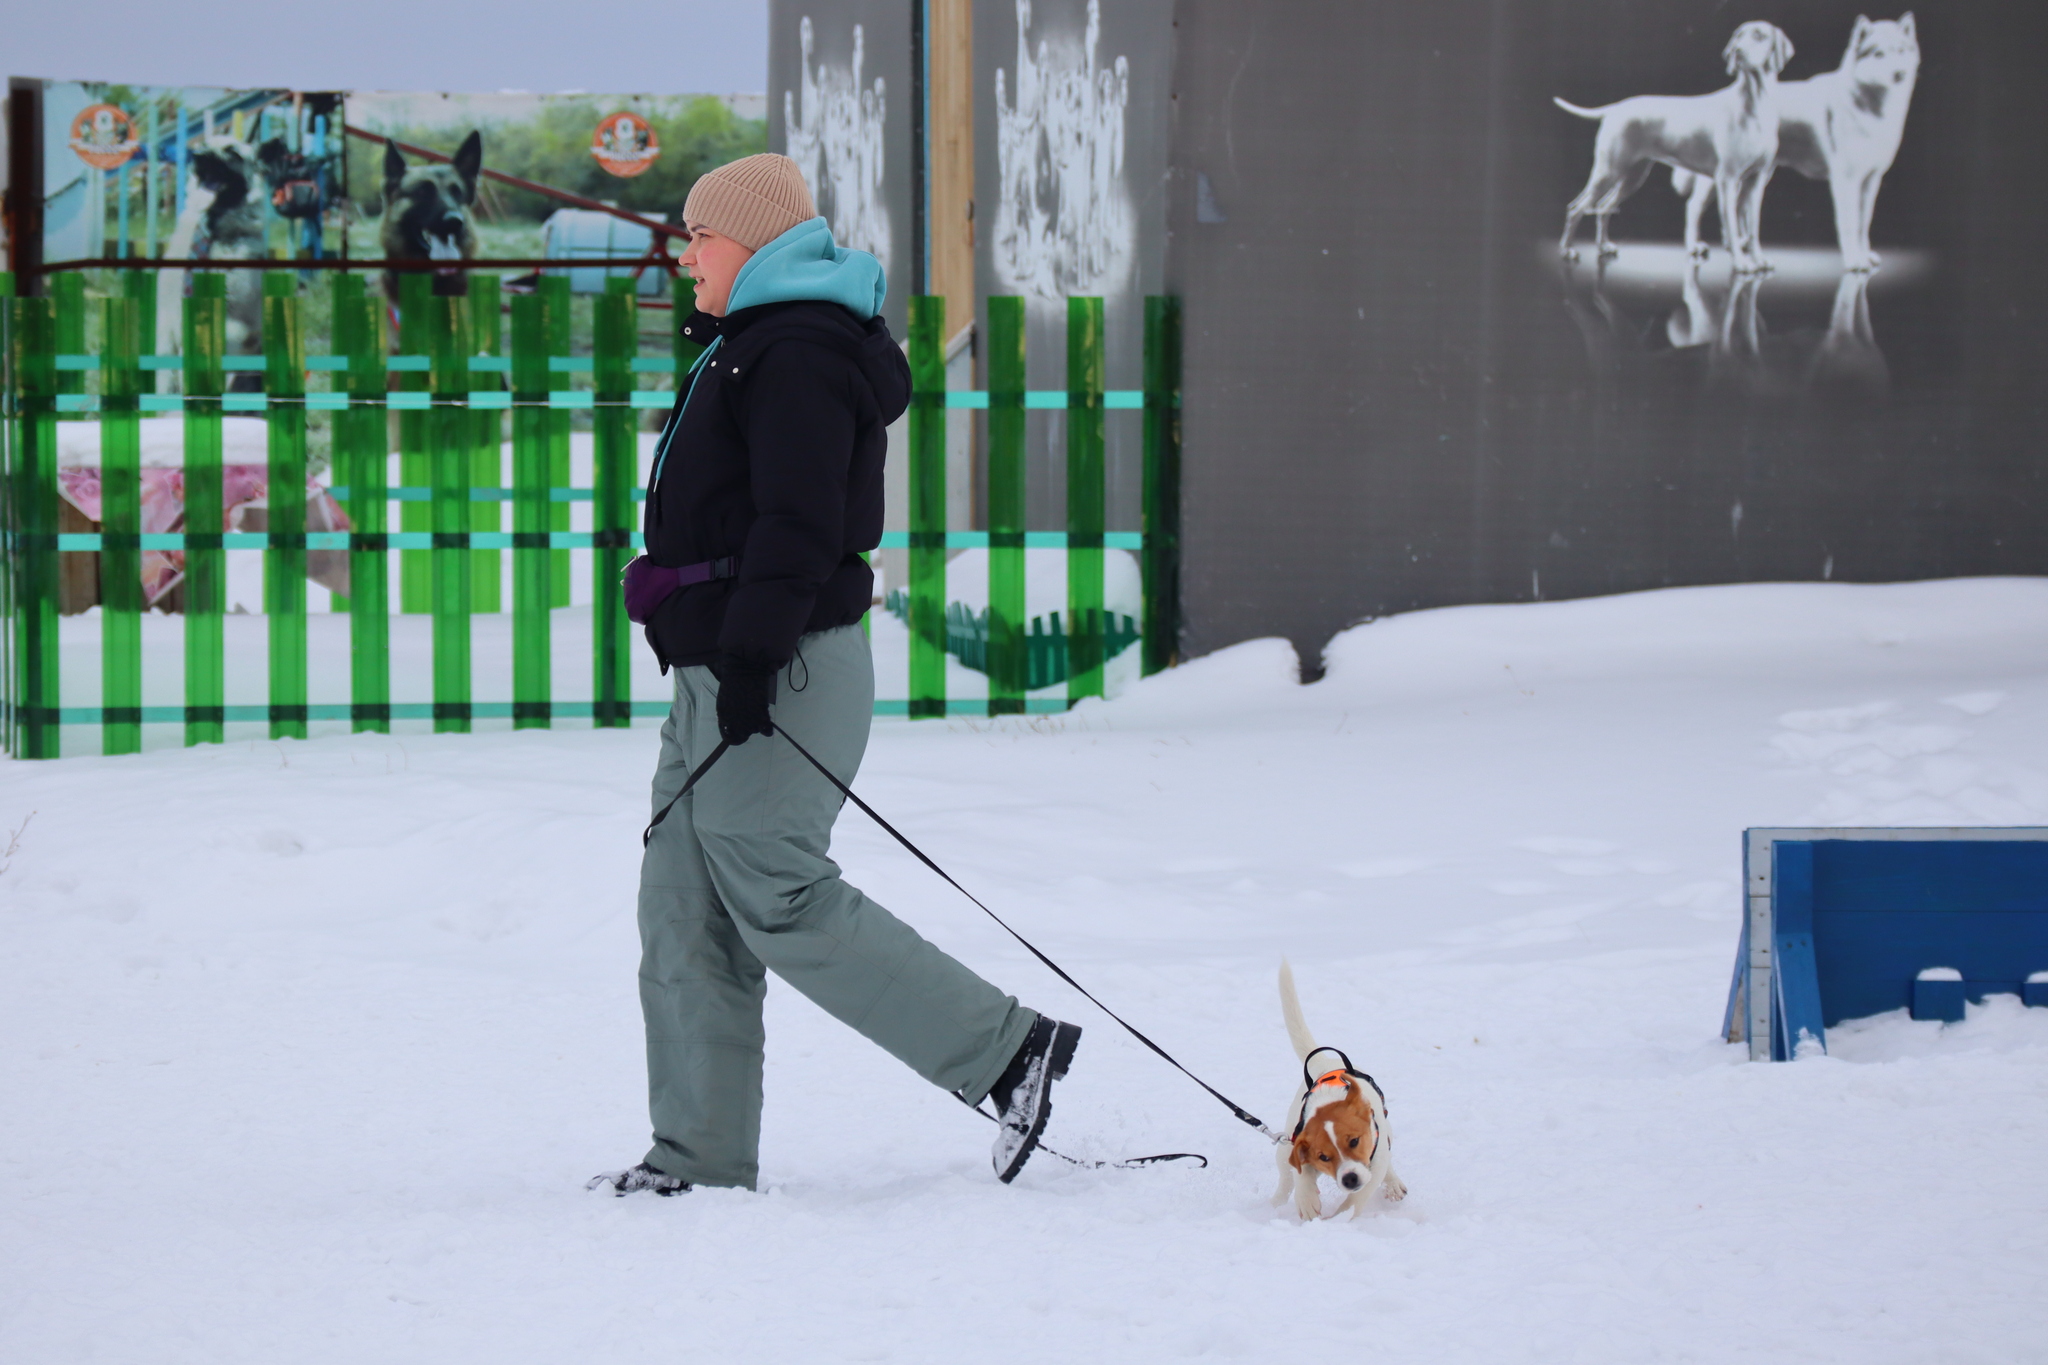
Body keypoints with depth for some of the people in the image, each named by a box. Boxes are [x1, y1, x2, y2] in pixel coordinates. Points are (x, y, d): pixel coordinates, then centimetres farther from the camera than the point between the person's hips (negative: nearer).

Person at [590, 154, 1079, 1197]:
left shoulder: (799, 356, -13)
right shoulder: (749, 348, 22)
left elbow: (797, 527, -21)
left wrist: (750, 660, -25)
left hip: (781, 673, -11)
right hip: (721, 674, 11)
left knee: (779, 899, -12)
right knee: (684, 914, 6)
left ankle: (1007, 1050, -6)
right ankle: (703, 1154, 7)